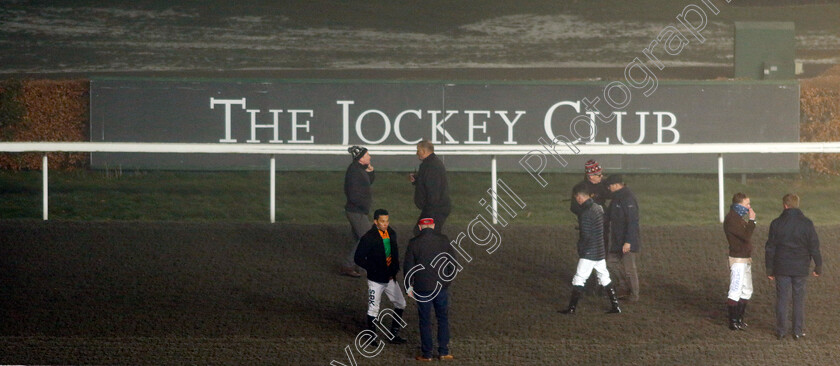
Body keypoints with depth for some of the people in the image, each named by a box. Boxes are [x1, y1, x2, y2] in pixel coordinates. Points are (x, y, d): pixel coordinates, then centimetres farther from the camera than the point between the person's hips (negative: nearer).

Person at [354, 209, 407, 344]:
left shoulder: (391, 233, 4)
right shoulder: (368, 238, -16)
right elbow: (359, 258, -15)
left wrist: (395, 269, 4)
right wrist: (375, 270, -18)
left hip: (390, 278, 7)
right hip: (376, 280, -7)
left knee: (400, 304, 12)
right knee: (373, 309, 1)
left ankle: (394, 334, 25)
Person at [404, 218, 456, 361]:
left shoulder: (414, 243, -8)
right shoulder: (443, 239, -2)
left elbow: (408, 266, -6)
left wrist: (409, 286, 5)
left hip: (422, 287, -2)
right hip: (441, 286, 2)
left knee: (425, 321, 7)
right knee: (443, 319, 13)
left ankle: (426, 354, 11)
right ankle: (444, 352, 15)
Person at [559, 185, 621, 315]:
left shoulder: (585, 214, -20)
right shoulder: (598, 208, 5)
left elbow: (586, 236, -20)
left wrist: (580, 249, -6)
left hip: (589, 253, -8)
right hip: (600, 251, 8)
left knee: (579, 279, 0)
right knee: (605, 278, 14)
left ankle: (572, 308, 3)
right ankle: (615, 306, 16)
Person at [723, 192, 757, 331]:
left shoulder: (739, 217, 15)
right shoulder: (731, 219, -17)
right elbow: (746, 236, -26)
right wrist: (752, 220, -17)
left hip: (745, 259, 10)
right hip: (738, 260, -10)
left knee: (747, 290, 14)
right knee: (736, 291, -5)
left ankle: (739, 318, 23)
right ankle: (733, 322, 0)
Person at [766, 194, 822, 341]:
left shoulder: (776, 224, -4)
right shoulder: (807, 224, -6)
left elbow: (770, 248, 0)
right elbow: (814, 247, -2)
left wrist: (769, 270, 8)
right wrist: (818, 267, 9)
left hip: (781, 268, 0)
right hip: (801, 268, 0)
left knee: (782, 299, 7)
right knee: (799, 299, 8)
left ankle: (781, 330, 10)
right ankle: (798, 331, 11)